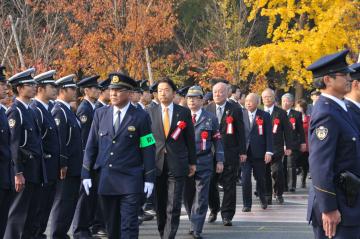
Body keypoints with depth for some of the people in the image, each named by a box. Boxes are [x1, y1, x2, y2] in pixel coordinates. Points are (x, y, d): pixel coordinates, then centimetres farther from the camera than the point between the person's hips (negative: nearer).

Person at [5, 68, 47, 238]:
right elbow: (14, 144, -17)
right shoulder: (15, 112, -12)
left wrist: (40, 170, 15)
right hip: (25, 169, -9)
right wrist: (18, 173, -21)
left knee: (30, 212, 12)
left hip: (35, 170, 9)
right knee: (19, 212, -5)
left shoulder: (29, 110, 15)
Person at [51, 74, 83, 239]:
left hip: (73, 167, 10)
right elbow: (59, 140, -21)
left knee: (70, 202, 14)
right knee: (63, 203, -4)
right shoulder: (59, 111, -15)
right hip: (66, 169, -10)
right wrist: (62, 165, -22)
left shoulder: (67, 110, 16)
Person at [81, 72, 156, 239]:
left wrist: (149, 179, -4)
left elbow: (148, 149, -2)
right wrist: (86, 174, 5)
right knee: (111, 225, 12)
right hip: (105, 180, 3)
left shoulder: (141, 117, -2)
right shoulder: (100, 114, 7)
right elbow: (91, 145, 9)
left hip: (130, 181, -3)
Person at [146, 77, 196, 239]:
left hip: (177, 164, -2)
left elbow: (190, 139, 7)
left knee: (173, 207, -7)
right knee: (159, 205, 10)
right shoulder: (150, 112, 6)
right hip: (156, 164, 2)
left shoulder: (184, 112, 3)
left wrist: (192, 162, 7)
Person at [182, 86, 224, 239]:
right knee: (187, 195, 8)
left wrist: (220, 160, 0)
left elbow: (217, 140, 6)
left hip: (204, 162, -2)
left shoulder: (210, 118, 5)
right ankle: (194, 224, 23)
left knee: (201, 197, -5)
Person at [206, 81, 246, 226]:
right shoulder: (208, 109, 7)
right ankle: (214, 210, 26)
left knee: (229, 185, -1)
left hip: (230, 153, -2)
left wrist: (242, 152, -3)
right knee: (210, 183, 6)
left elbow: (240, 132, 0)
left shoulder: (235, 110, 0)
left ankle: (227, 215, 5)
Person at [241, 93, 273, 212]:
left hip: (259, 153, -1)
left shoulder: (264, 116, 0)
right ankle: (247, 204, 4)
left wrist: (268, 152, -8)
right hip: (244, 152, 1)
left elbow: (268, 134, -2)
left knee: (260, 178, 9)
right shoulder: (241, 115, 4)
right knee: (245, 179, -4)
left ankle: (262, 198, 34)